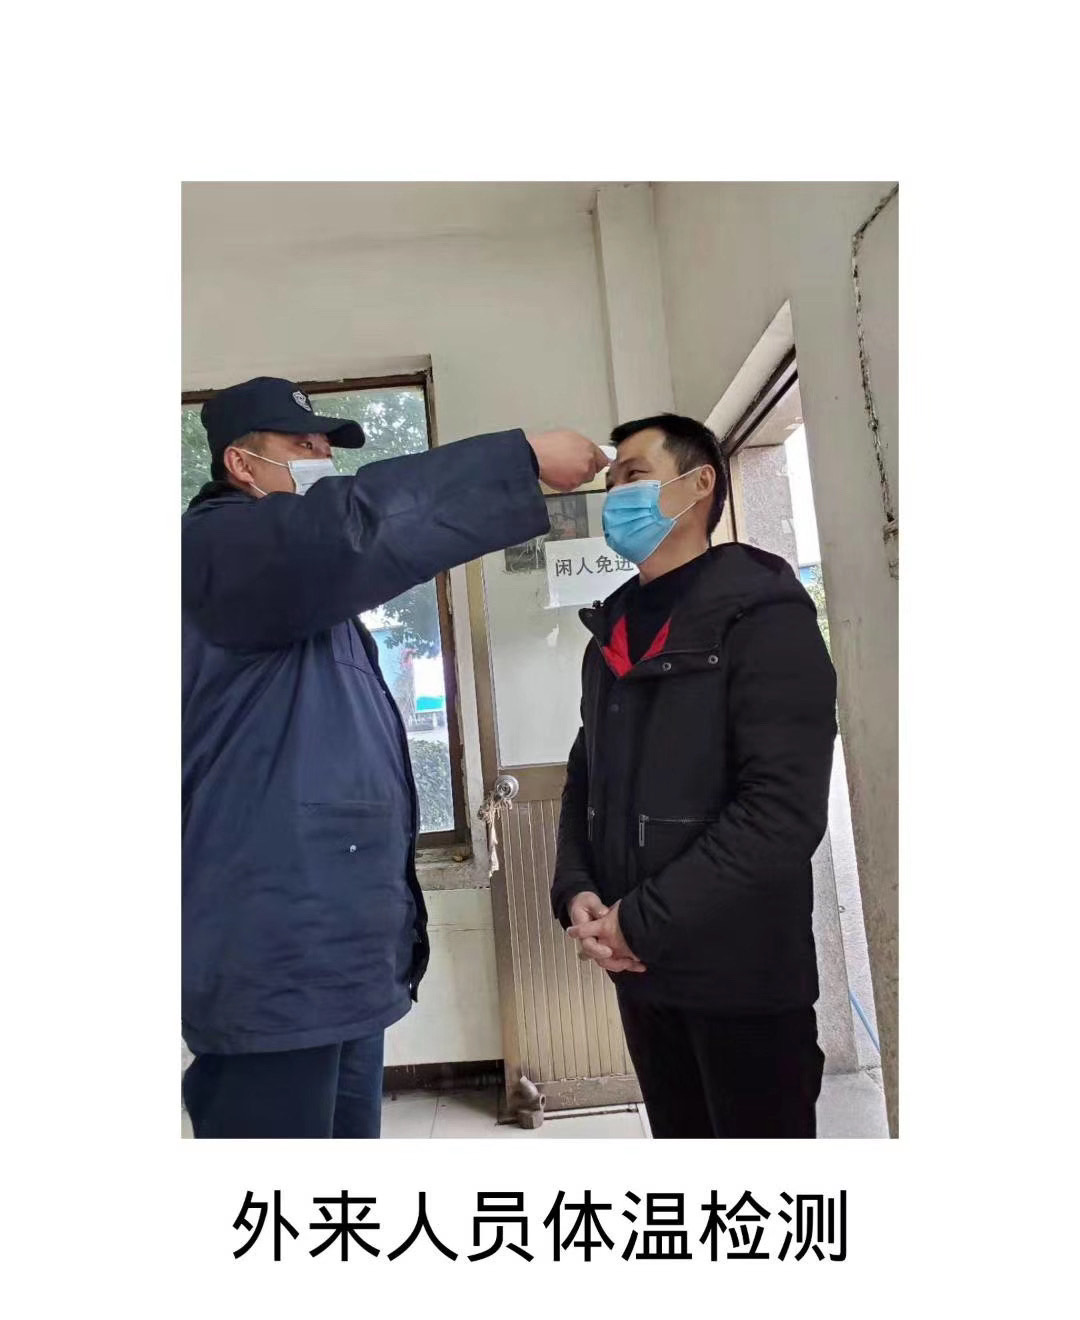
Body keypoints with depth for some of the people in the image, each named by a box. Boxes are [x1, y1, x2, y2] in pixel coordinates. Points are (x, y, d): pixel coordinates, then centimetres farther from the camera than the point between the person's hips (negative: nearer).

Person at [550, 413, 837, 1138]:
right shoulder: (612, 631, 11)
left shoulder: (762, 614, -10)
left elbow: (785, 809, -19)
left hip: (742, 972, -6)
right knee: (678, 1134, 18)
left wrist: (645, 921, -17)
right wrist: (575, 891, -3)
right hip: (640, 970, 6)